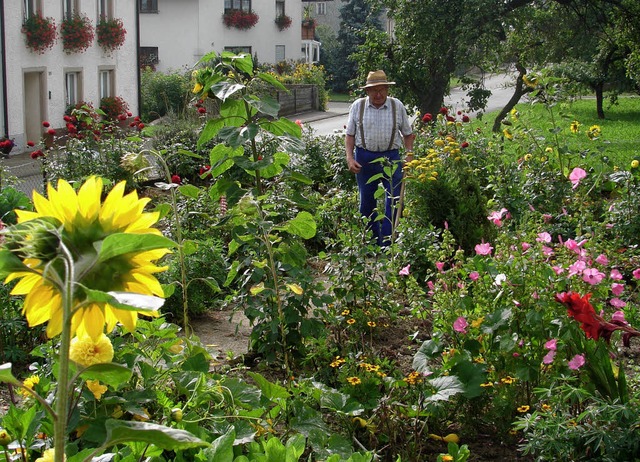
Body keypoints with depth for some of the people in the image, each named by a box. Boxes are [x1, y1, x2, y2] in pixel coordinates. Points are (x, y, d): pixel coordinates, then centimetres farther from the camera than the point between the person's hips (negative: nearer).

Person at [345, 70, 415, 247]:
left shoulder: (397, 106, 3)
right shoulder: (358, 106, 2)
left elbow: (407, 134, 10)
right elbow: (350, 135, 5)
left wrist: (409, 155, -1)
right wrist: (350, 158, -5)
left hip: (391, 157, -1)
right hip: (364, 157, 1)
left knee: (394, 201, -7)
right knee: (367, 202, 9)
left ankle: (386, 244, -2)